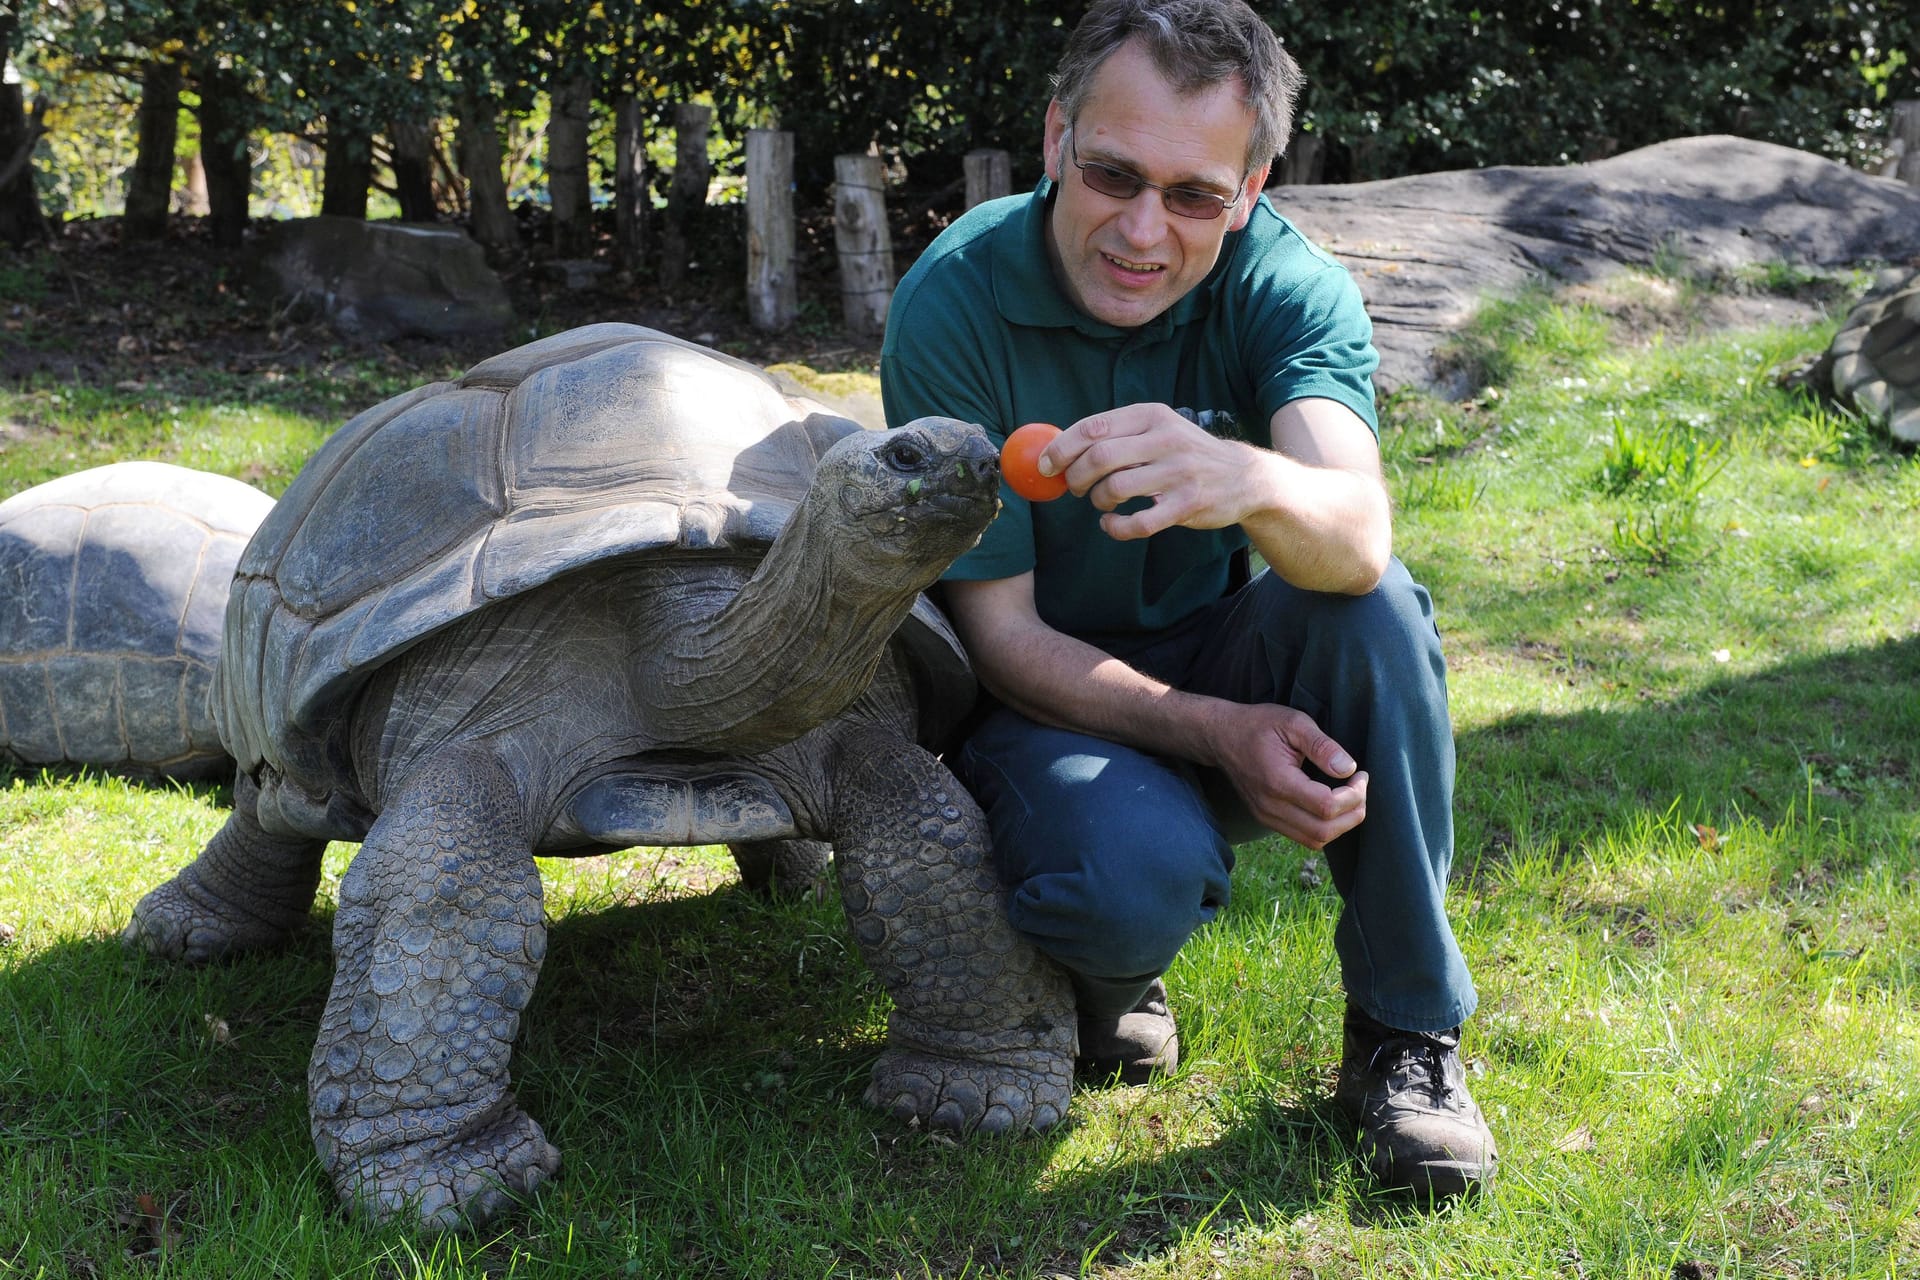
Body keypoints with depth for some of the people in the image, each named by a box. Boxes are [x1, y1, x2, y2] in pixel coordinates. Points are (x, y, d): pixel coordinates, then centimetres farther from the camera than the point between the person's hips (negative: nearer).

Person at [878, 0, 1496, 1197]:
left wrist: (1245, 481, -58)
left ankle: (1405, 1032, -13)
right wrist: (1218, 734, -32)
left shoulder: (1285, 285, -15)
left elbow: (1360, 536, -35)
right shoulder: (953, 306, -20)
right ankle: (1109, 965, 5)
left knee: (1373, 608, -29)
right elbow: (1003, 639, -19)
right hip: (1046, 696, -2)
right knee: (1141, 873, -35)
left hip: (1222, 665, 3)